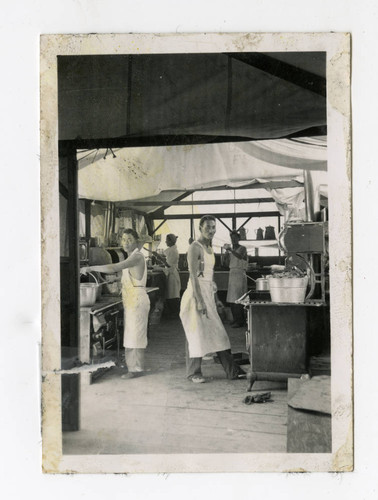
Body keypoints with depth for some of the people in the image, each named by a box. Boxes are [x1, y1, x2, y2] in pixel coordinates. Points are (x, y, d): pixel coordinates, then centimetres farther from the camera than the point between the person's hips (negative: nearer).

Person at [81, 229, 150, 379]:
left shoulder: (137, 257, -16)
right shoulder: (132, 258, 15)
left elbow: (114, 268, -25)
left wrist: (90, 268, -23)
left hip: (137, 300, -10)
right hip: (130, 300, 10)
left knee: (135, 334, -5)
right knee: (130, 334, 12)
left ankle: (136, 369, 2)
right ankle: (132, 366, 20)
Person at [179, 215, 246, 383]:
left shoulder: (209, 248, 15)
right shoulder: (195, 247, -12)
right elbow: (193, 276, -18)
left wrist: (215, 299, 20)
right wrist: (199, 301, -22)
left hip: (208, 294, 8)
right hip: (196, 294, -8)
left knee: (218, 333, 8)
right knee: (196, 334, 0)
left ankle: (231, 371, 11)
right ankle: (194, 373, 12)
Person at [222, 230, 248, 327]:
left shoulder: (242, 248, -1)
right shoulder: (231, 250, 17)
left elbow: (240, 256, -24)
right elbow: (225, 263, 17)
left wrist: (230, 249, -35)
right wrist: (226, 253, 2)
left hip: (240, 274, -7)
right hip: (232, 273, 7)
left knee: (237, 298, -11)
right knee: (232, 299, 4)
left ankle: (239, 321, -10)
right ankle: (236, 319, 11)